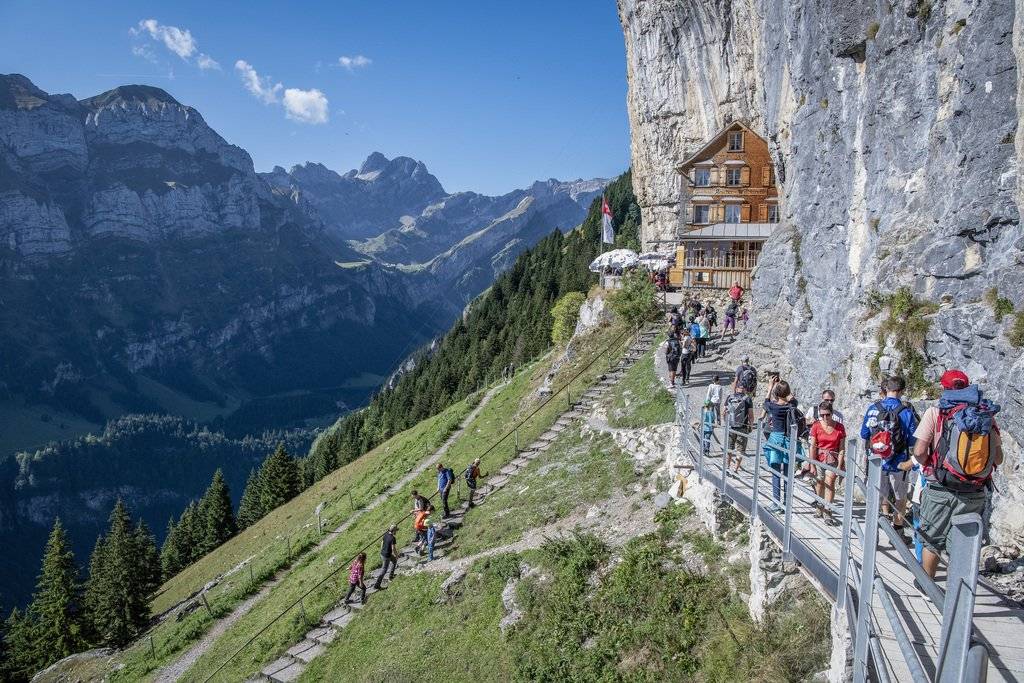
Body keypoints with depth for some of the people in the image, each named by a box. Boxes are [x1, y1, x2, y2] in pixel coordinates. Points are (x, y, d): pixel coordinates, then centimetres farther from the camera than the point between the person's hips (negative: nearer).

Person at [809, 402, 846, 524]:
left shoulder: (839, 427, -5)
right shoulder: (816, 426, -5)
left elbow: (842, 449, -3)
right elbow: (812, 447, -4)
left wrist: (839, 466, -9)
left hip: (833, 459, -1)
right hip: (819, 459, 1)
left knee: (829, 482, -14)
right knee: (819, 483, 11)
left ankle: (827, 512, -12)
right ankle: (819, 506, 31)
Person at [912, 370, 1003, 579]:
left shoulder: (935, 412, -6)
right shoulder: (987, 415, 3)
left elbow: (919, 452, -11)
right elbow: (998, 459, 6)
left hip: (941, 491, -3)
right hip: (975, 495, 3)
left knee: (932, 541, 13)